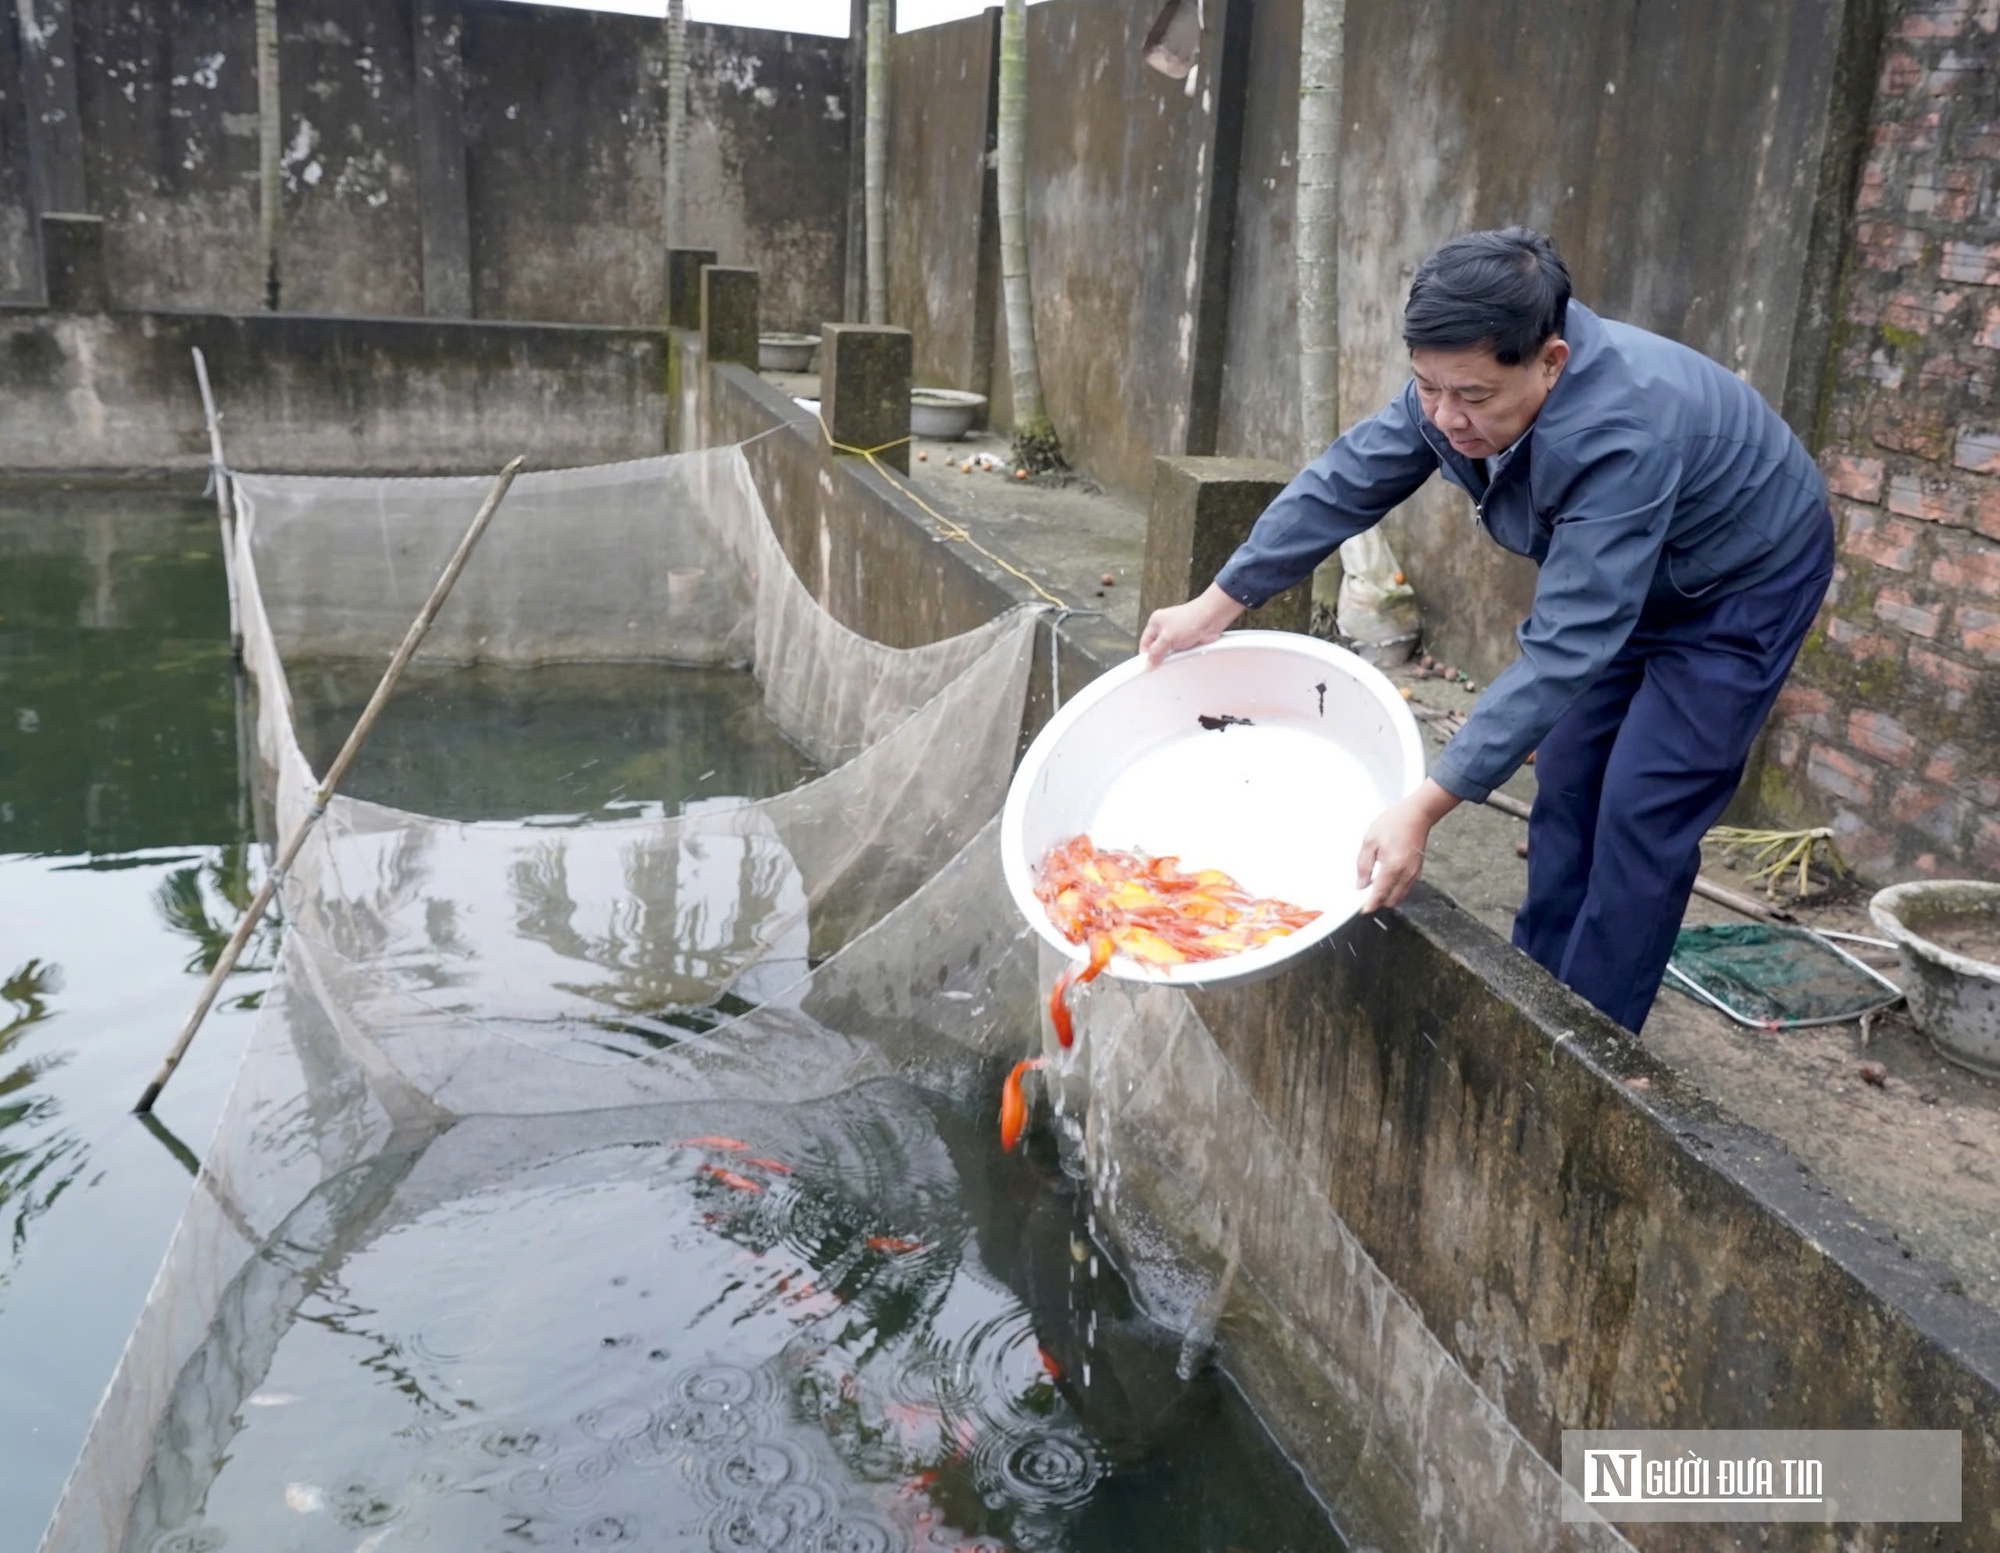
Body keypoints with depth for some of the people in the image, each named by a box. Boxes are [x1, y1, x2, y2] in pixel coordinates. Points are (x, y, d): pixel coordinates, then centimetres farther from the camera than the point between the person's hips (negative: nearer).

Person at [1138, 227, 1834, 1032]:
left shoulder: (1619, 435, -43)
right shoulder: (1456, 383, -21)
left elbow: (1564, 648, -45)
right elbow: (1344, 484, -10)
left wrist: (1427, 805, -50)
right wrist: (1214, 605, -12)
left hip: (1744, 582, -7)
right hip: (1628, 583, 7)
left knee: (1642, 816, -11)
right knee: (1567, 788, 8)